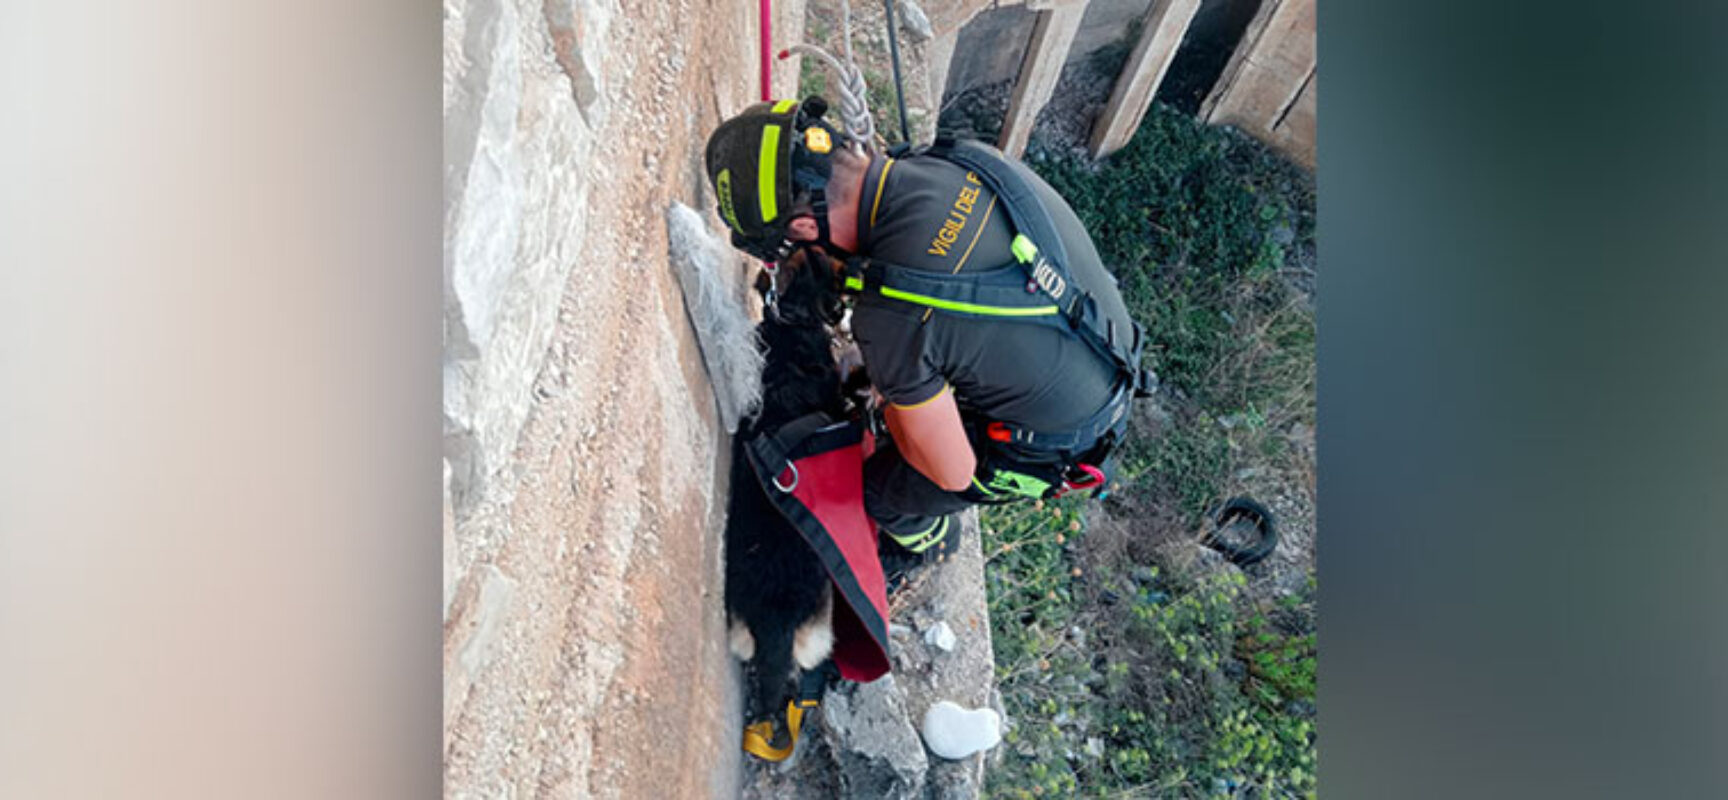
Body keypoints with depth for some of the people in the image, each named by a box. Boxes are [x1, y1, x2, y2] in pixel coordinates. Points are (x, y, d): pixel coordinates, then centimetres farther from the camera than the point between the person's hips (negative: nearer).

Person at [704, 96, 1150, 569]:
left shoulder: (889, 317, -35)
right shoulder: (955, 157, -14)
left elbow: (954, 473, -22)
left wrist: (890, 408, -2)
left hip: (1054, 444, -7)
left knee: (881, 493, 15)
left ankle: (922, 544, 48)